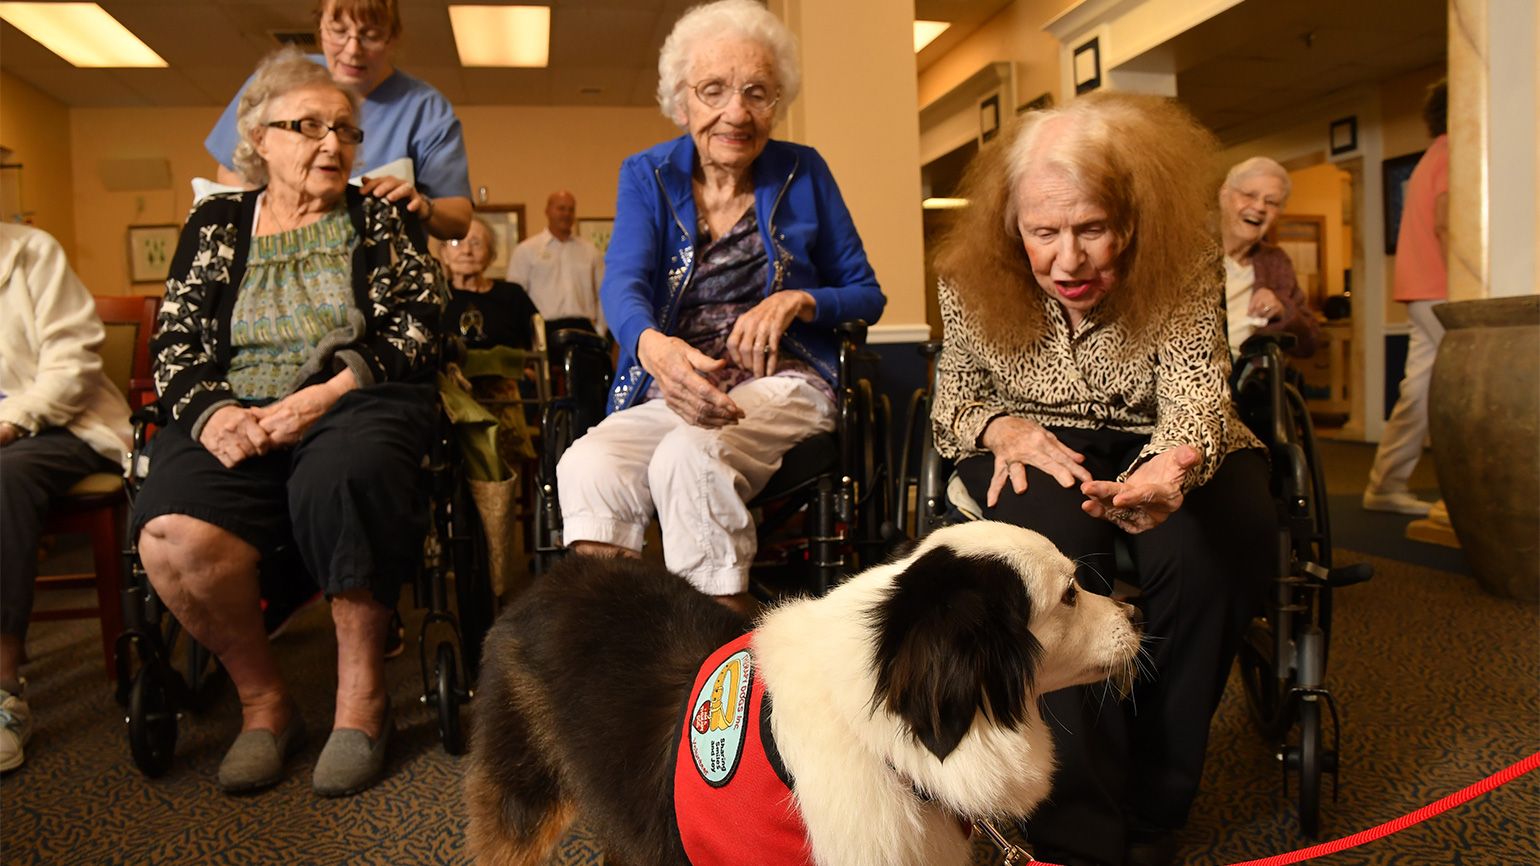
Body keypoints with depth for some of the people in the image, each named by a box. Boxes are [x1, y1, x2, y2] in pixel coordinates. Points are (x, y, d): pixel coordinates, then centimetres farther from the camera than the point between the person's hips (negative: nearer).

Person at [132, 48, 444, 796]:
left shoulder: (380, 217, 14)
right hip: (235, 413, 2)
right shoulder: (215, 223, 19)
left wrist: (321, 397, -12)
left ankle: (362, 697, -19)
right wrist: (213, 412, -10)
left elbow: (411, 333, 2)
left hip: (356, 405, -2)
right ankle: (263, 701, -5)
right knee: (172, 535, -28)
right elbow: (176, 345, 12)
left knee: (340, 481, -38)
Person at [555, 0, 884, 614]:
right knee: (585, 467, -29)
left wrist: (798, 302, -11)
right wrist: (655, 346, -35)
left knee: (689, 456, -33)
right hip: (671, 387, 2)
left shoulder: (802, 173, 7)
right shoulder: (647, 176, 7)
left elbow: (868, 295, 11)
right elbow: (622, 284, -10)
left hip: (781, 385, -1)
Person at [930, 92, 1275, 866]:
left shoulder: (1184, 266, -14)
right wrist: (1002, 427, -22)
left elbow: (1195, 393, -23)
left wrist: (1175, 466, -47)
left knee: (1211, 542, -33)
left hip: (1163, 443, 1)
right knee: (1052, 538, -36)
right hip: (1040, 447, 0)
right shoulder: (974, 282, -10)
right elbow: (954, 398, 2)